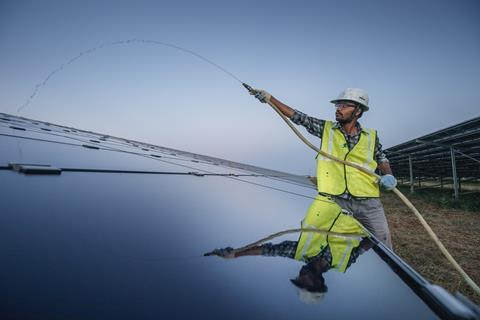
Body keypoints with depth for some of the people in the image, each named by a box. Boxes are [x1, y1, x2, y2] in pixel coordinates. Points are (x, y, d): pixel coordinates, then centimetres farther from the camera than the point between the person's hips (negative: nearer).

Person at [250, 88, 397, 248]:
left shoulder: (371, 136, 8)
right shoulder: (326, 128, 5)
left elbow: (381, 159, 22)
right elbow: (298, 117, 1)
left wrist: (388, 175, 1)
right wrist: (269, 98, -2)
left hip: (368, 202, 2)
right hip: (334, 200, -1)